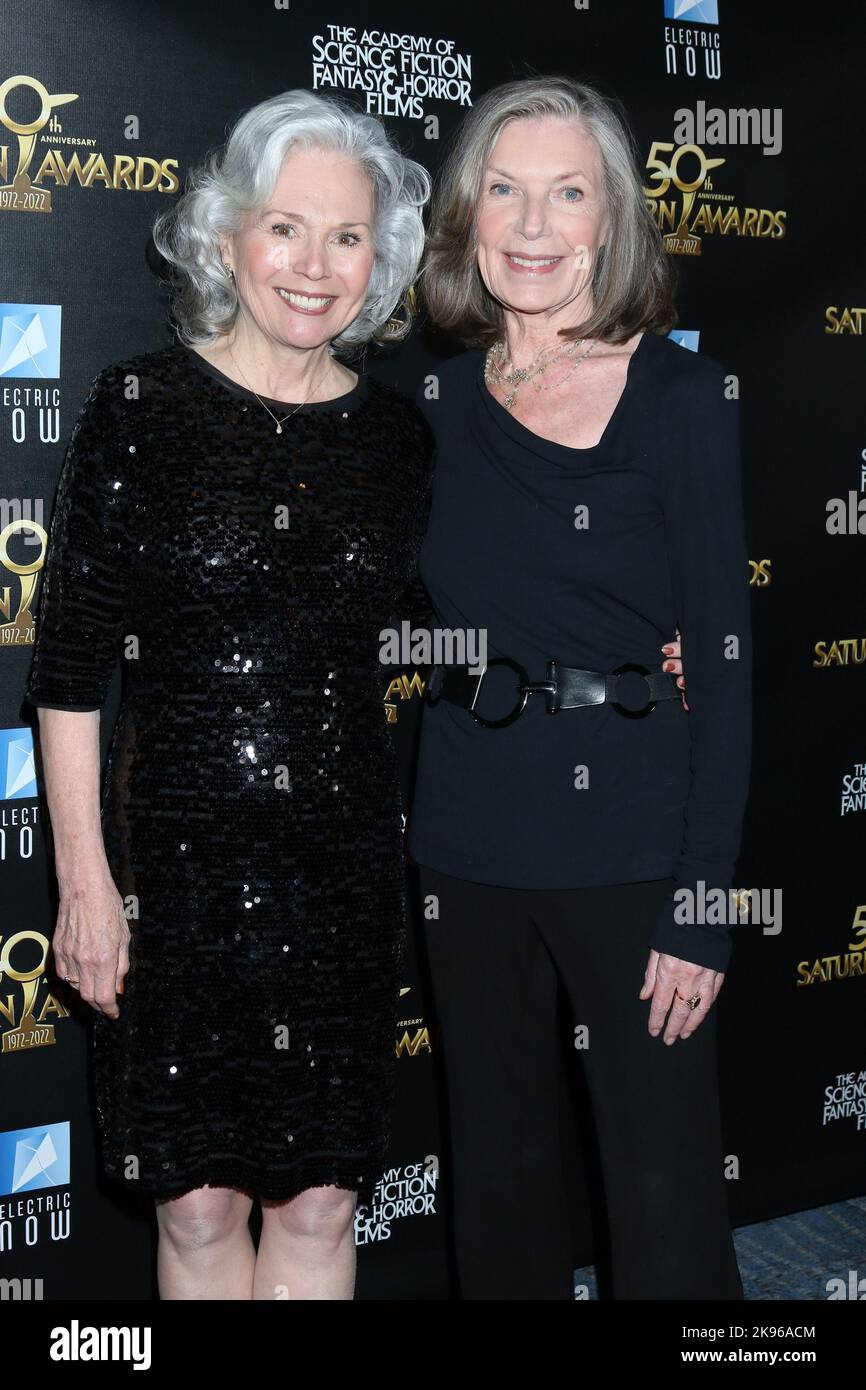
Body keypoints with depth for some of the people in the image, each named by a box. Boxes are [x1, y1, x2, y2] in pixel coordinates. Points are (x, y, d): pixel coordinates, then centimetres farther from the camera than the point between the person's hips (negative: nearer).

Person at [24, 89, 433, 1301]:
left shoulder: (396, 435, 4)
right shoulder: (143, 407, -6)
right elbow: (69, 665, -6)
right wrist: (85, 878, -9)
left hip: (344, 857, 3)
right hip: (179, 852, -2)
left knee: (319, 1200, 11)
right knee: (200, 1202, 9)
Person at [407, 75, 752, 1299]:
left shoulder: (681, 394, -6)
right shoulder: (437, 400, 6)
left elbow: (723, 659, -9)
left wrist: (703, 906, -13)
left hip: (628, 839, -4)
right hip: (465, 838, 4)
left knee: (665, 1202, 4)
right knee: (498, 1179, 17)